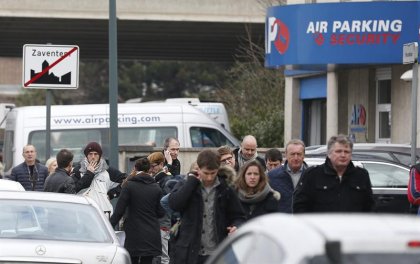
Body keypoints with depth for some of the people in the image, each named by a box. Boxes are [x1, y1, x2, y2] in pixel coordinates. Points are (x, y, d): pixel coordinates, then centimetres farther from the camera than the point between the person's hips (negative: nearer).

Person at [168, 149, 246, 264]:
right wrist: (192, 181, -11)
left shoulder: (225, 190, 3)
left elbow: (238, 216, 9)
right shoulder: (185, 186, 2)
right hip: (188, 254, 0)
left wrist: (236, 226, -14)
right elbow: (174, 204, -17)